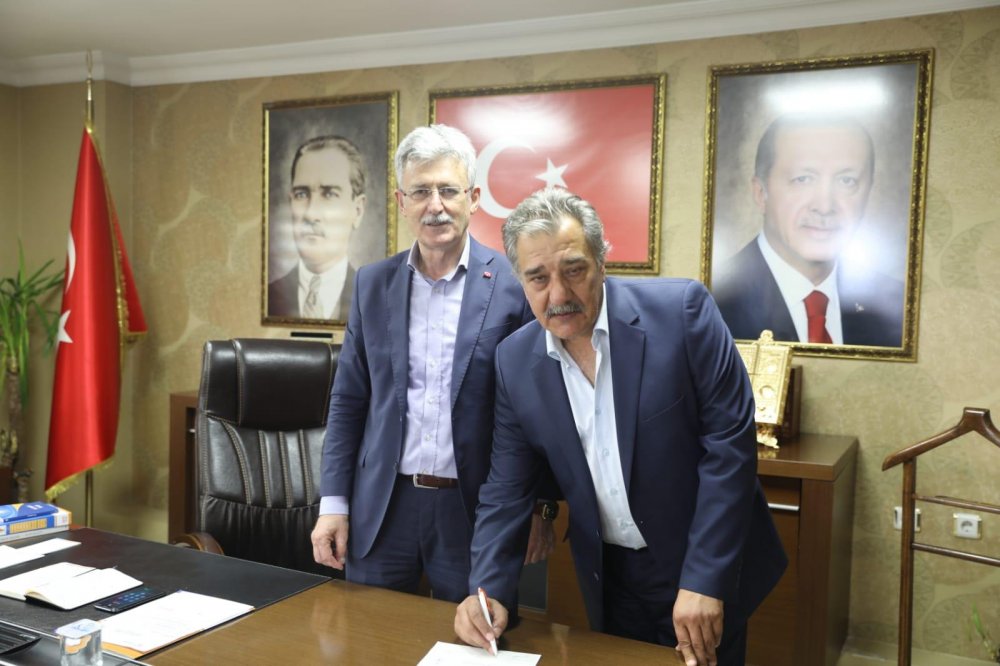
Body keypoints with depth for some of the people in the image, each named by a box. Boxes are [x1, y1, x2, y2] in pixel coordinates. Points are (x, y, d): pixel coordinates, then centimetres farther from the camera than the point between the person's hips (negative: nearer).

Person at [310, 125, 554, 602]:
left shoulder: (514, 285, -7)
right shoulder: (372, 283, 4)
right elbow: (348, 400, 7)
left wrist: (539, 508, -2)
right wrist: (333, 503, 3)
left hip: (473, 510, -2)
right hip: (381, 506, 3)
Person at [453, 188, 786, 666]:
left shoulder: (681, 310, -18)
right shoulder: (514, 360, -6)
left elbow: (730, 441, -17)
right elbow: (506, 489, 0)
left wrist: (706, 578, -19)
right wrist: (488, 589, -14)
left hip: (705, 571, -3)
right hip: (609, 581, 3)